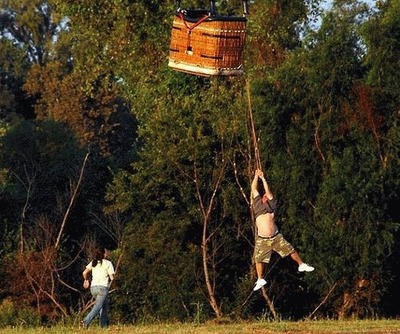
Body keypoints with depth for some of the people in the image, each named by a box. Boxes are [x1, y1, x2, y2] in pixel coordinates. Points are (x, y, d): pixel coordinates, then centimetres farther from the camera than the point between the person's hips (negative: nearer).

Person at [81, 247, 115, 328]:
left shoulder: (93, 262, 10)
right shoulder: (108, 263, -3)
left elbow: (85, 273, 3)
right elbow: (112, 277, -6)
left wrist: (86, 280, 22)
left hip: (93, 287, 6)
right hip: (103, 287, -6)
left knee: (104, 306, 19)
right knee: (97, 307, -11)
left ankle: (104, 326, 18)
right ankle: (86, 321, -29)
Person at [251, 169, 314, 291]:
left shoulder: (271, 204, 8)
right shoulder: (258, 204, 6)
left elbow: (268, 191, 7)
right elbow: (254, 189, 7)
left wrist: (263, 178, 14)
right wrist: (256, 176, 13)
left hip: (276, 237, 1)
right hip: (262, 239, -1)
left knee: (291, 250, 5)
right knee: (258, 259, 0)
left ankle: (301, 265, 25)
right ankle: (260, 280, 15)